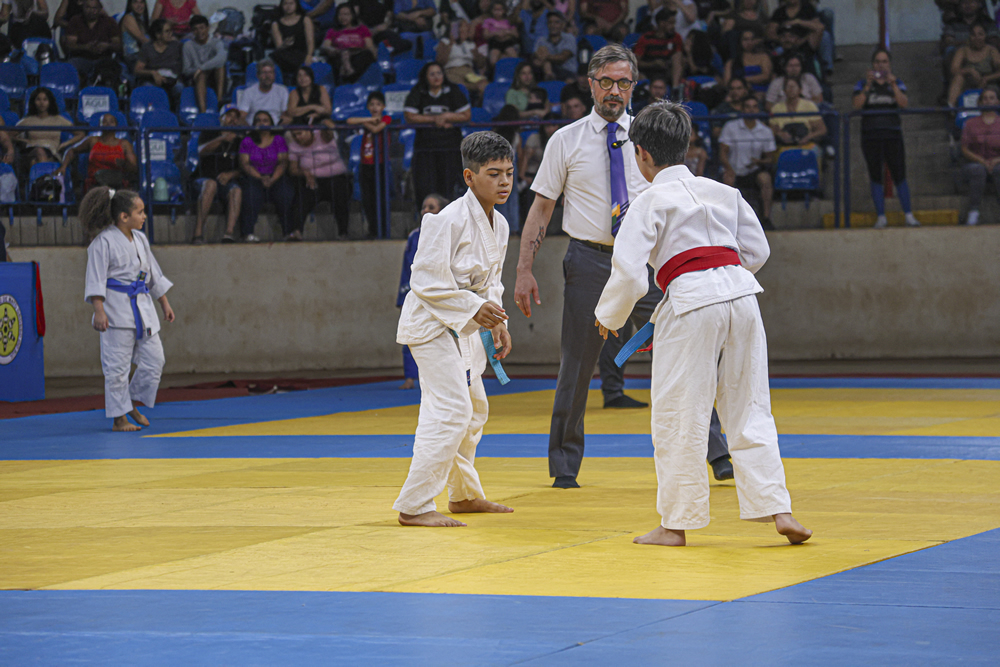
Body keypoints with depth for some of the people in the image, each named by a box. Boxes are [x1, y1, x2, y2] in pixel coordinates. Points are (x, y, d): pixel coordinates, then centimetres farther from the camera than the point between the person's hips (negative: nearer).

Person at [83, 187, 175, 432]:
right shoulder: (104, 242, -10)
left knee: (154, 359, 6)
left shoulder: (140, 239, 12)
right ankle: (119, 418, 4)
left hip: (142, 307, 7)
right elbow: (96, 279, -12)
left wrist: (165, 304, 22)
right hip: (117, 309, -7)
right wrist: (99, 311, -20)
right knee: (117, 364, -3)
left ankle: (132, 404, 24)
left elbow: (154, 274, 21)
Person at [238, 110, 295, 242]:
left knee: (286, 194, -33)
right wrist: (260, 178, -16)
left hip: (275, 178, 1)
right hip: (253, 178, -1)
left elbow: (283, 162, 2)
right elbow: (244, 164, 1)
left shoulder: (279, 140, 15)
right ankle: (248, 232, -37)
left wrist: (272, 179, -17)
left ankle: (289, 231, -25)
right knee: (251, 193, -37)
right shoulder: (247, 141, 14)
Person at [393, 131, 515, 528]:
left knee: (473, 410, 20)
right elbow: (426, 281, -23)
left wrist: (496, 323, 5)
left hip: (463, 326, 10)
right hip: (432, 320, -10)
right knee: (451, 409, -18)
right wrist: (474, 309, -25)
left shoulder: (498, 224, 6)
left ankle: (464, 494, 38)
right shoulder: (449, 220, -23)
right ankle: (414, 505, -16)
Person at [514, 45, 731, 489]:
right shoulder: (566, 141, 3)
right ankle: (565, 467, 16)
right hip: (590, 258, -1)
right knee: (576, 367, 3)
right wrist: (524, 272, -1)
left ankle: (715, 452, 3)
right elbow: (540, 208, 5)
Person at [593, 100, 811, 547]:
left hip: (690, 304, -5)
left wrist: (609, 317, 10)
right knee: (749, 410, 12)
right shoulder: (723, 192, 15)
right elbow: (757, 251, 21)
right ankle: (777, 508, 5)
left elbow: (628, 272, -7)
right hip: (742, 294, 6)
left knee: (678, 419, 4)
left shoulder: (650, 203, -2)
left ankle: (675, 525, 11)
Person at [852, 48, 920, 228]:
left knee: (899, 176, -5)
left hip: (893, 134, 0)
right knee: (876, 177, 1)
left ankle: (908, 215, -2)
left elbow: (904, 103, -6)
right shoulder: (863, 84, 9)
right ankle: (881, 217, 5)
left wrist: (893, 84, -14)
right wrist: (868, 85, -14)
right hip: (870, 135, 0)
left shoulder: (897, 83, 11)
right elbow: (857, 104, -7)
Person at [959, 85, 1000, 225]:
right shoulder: (971, 124, 11)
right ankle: (973, 212, -40)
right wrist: (982, 161, -13)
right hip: (975, 162, 0)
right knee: (977, 169, -37)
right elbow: (965, 150, 3)